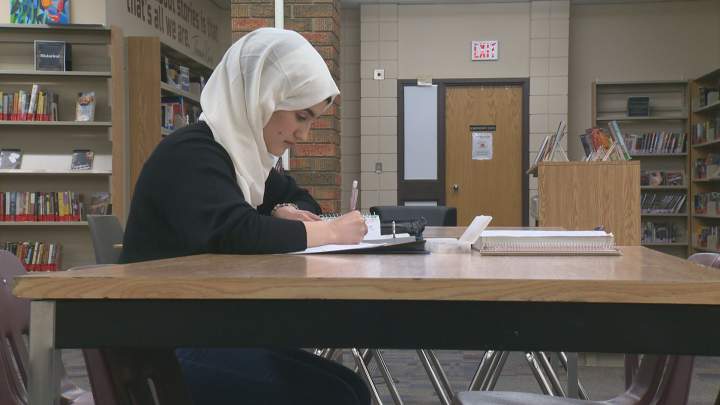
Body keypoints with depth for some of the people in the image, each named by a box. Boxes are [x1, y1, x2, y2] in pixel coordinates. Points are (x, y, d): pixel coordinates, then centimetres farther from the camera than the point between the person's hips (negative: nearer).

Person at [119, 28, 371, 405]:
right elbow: (235, 233, -30)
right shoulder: (191, 154, -16)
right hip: (164, 346, -8)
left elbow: (298, 198, 24)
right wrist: (329, 232, -18)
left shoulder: (239, 149, 12)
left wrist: (286, 216, -1)